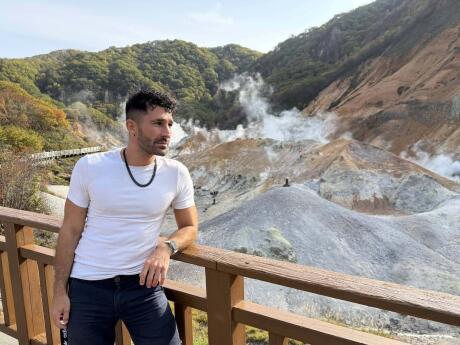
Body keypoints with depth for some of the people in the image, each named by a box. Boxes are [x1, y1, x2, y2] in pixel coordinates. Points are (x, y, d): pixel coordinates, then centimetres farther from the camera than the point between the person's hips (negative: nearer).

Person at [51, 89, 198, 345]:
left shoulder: (177, 174, -7)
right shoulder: (89, 167, -10)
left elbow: (189, 227, 4)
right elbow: (70, 231, -2)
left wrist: (166, 248, -17)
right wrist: (59, 291, -1)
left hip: (143, 284, 1)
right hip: (87, 287, 0)